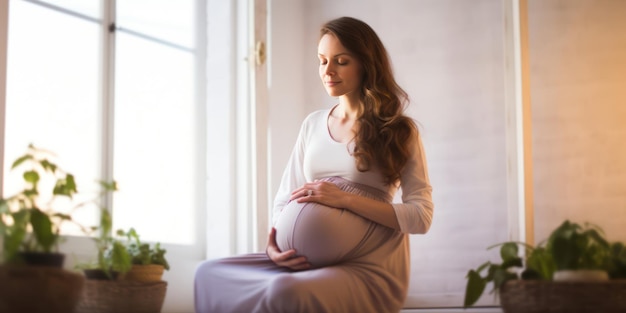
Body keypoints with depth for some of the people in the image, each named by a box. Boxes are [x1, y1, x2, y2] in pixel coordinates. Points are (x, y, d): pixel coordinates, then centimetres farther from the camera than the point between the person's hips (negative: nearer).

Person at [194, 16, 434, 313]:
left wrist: (345, 199, -16)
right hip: (310, 262, 5)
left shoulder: (399, 131, 1)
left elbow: (421, 216, -7)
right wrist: (274, 245, -7)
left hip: (370, 271, -5)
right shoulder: (313, 124, 15)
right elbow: (285, 198, 15)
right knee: (209, 274, -18)